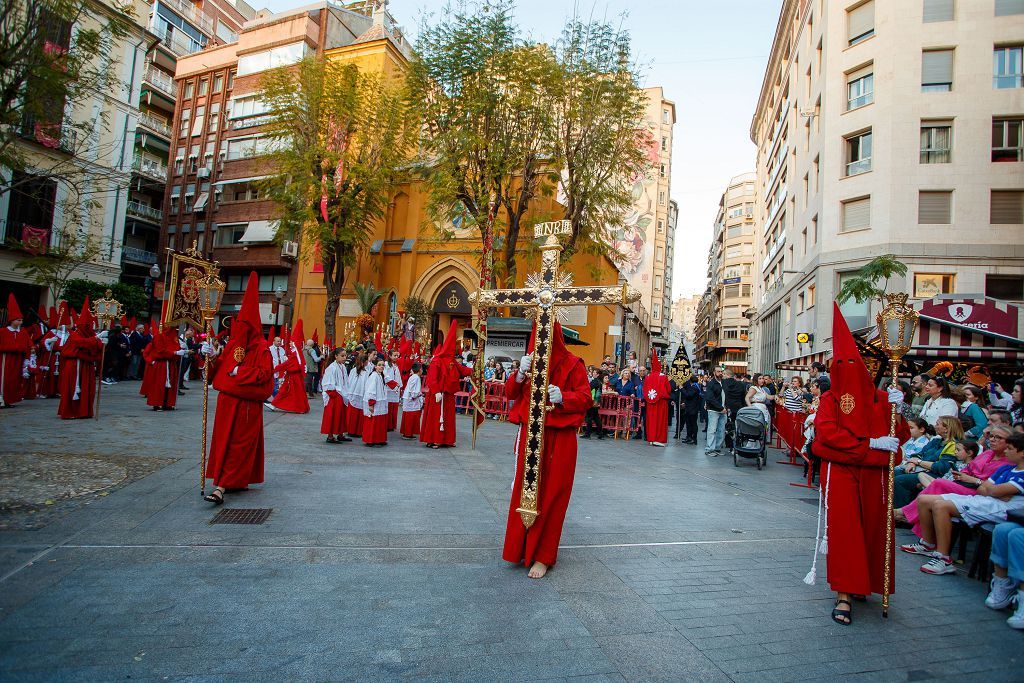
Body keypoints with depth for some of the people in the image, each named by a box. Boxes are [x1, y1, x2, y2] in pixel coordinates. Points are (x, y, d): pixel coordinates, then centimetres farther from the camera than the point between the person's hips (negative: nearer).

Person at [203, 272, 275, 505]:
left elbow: (264, 374, -18)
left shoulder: (261, 348, -10)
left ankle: (222, 486, -5)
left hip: (247, 405, -7)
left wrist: (239, 372, -16)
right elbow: (220, 368, 15)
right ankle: (237, 481, 24)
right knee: (223, 441, 12)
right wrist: (212, 358, -4)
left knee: (239, 444, -3)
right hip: (227, 401, 7)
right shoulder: (233, 344, 10)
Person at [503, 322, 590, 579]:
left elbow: (586, 399, -5)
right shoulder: (530, 361, 7)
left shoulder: (571, 364, -4)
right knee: (524, 491, 11)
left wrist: (563, 397, -23)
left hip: (559, 439, -3)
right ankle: (522, 547, 28)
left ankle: (543, 556, 14)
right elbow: (511, 393, 7)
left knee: (550, 496, 2)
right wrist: (521, 374, -11)